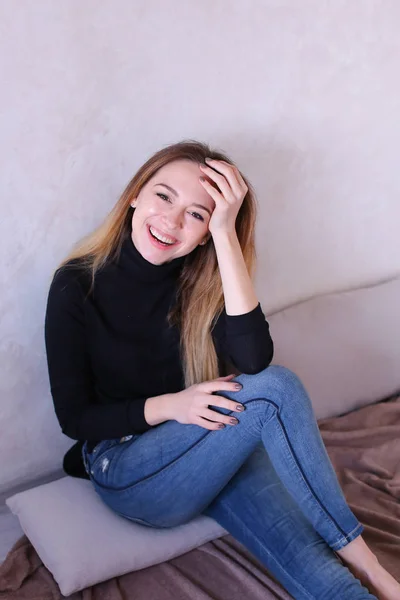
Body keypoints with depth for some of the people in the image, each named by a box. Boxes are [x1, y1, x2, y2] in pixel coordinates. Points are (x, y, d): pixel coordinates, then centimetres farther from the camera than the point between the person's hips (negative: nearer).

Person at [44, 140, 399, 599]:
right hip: (126, 471, -3)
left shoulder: (199, 281, -3)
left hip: (215, 451, 4)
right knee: (275, 389, -28)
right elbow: (74, 418, -9)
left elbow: (253, 359, -23)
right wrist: (169, 406, -24)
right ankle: (359, 559, -14)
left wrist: (226, 233, -26)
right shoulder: (77, 285, -11)